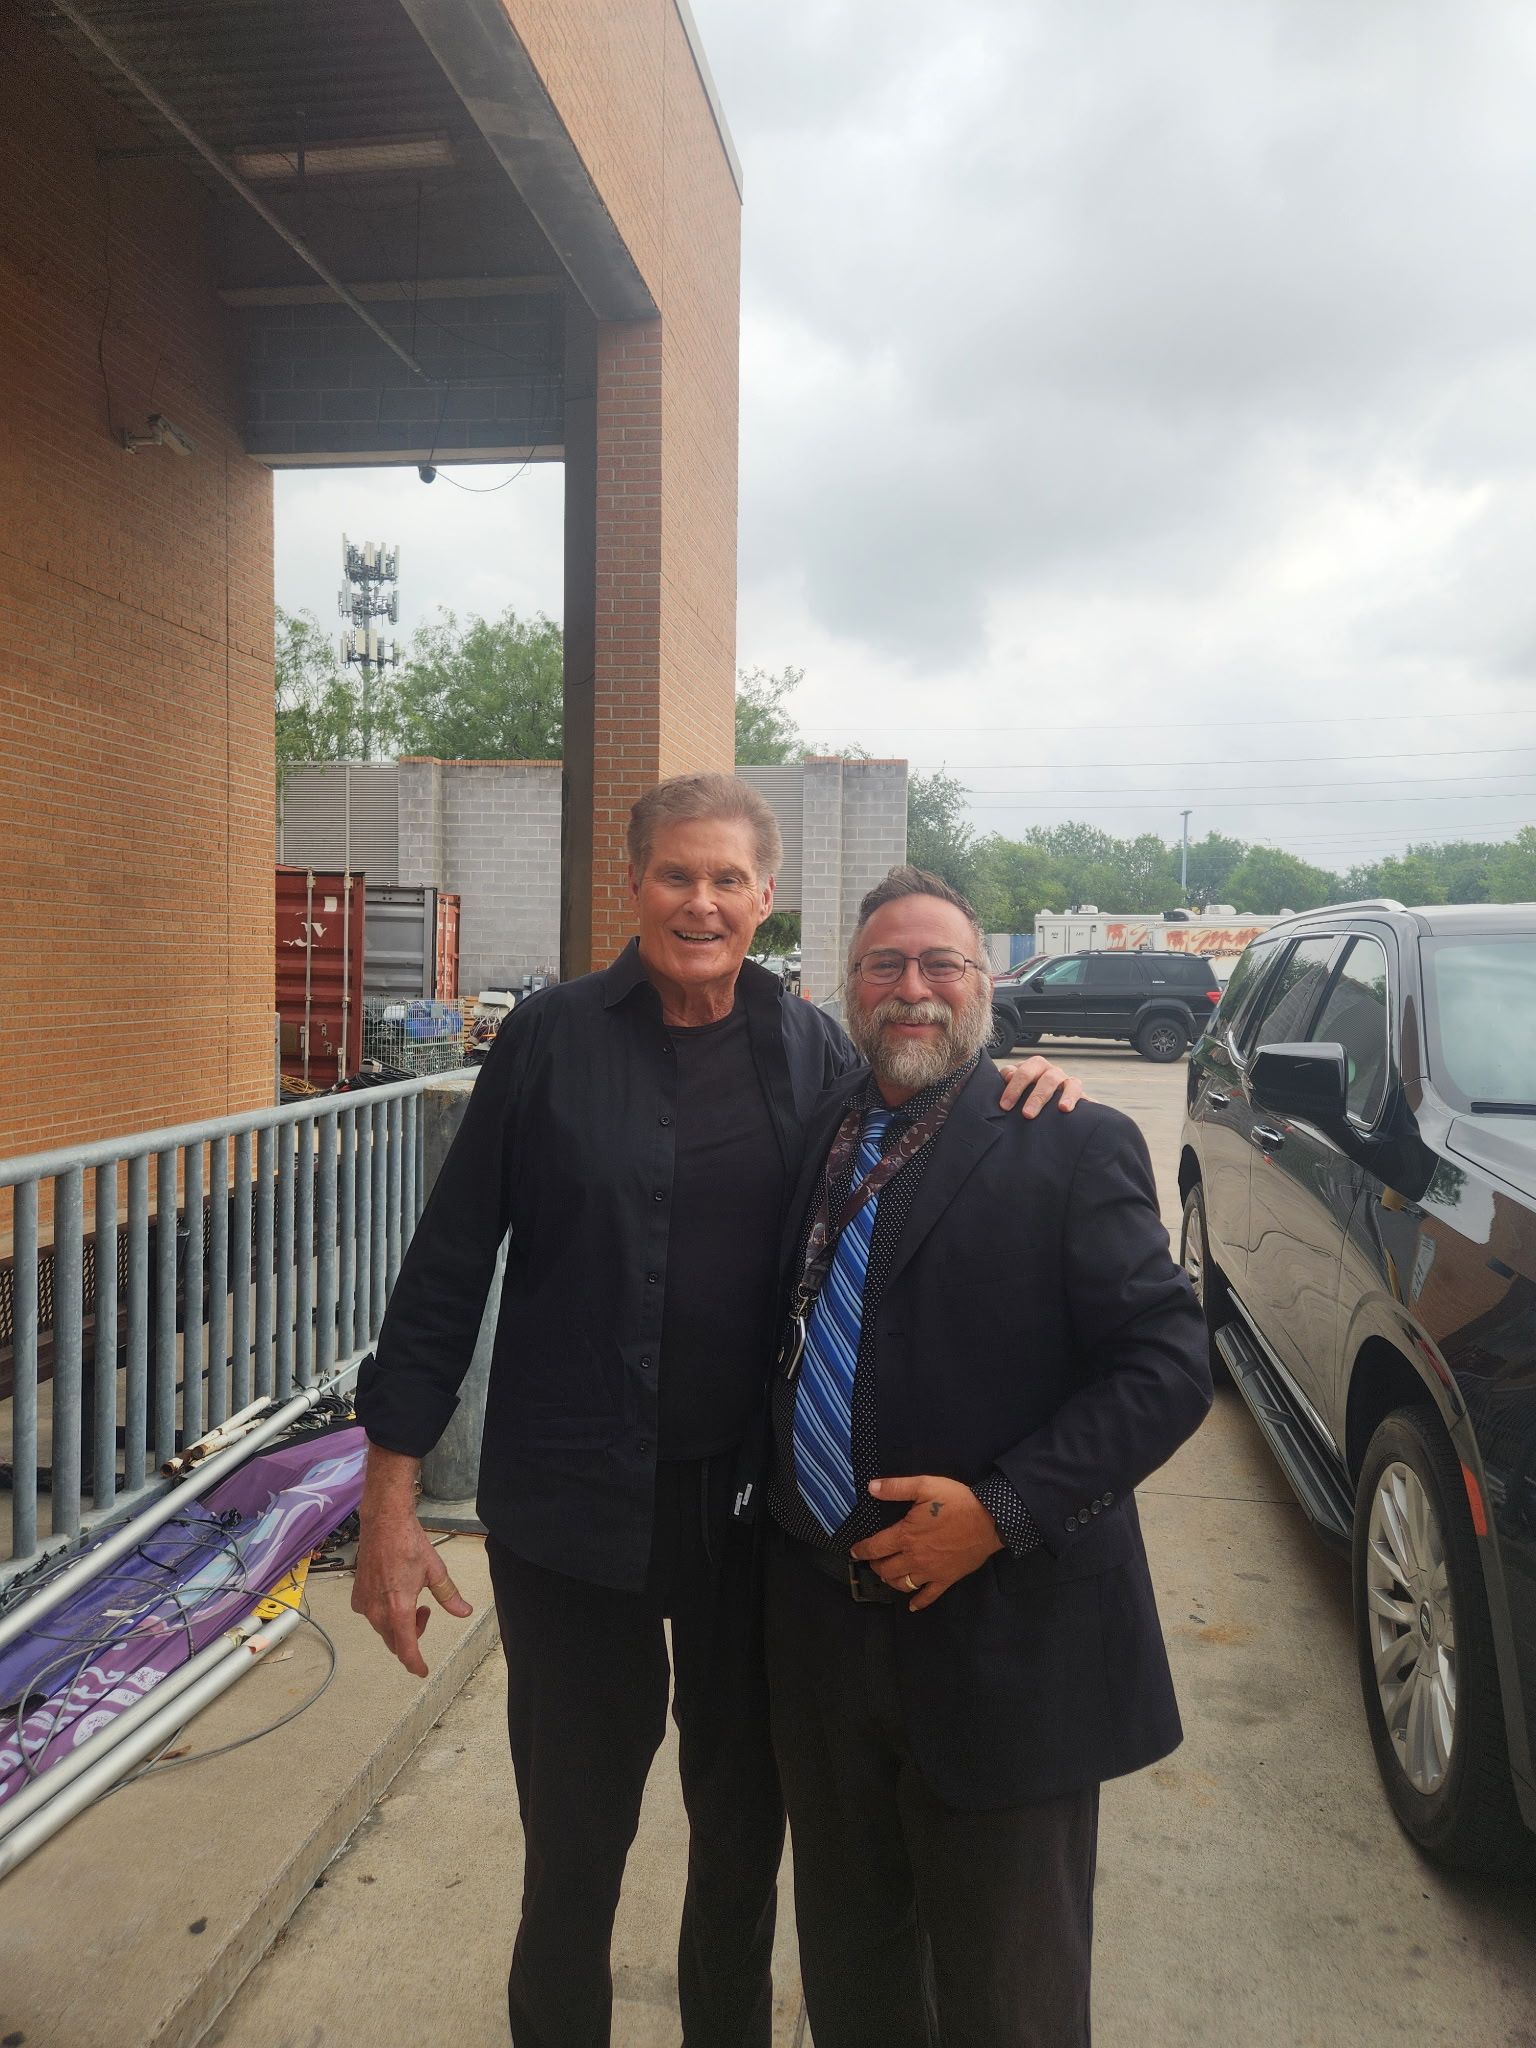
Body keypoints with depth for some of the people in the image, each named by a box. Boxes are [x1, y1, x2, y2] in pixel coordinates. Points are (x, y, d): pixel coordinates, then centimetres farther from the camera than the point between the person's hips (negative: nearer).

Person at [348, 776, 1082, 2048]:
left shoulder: (808, 1045, -1)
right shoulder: (555, 1039, -8)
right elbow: (449, 1268, -7)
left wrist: (1011, 1092, -12)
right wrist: (391, 1498, -9)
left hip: (756, 1507, 3)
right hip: (577, 1509, -2)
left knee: (745, 1822, 22)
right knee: (574, 1840, 15)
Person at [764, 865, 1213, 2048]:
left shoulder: (1073, 1146, -11)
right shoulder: (816, 1133, 4)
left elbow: (1169, 1365, -15)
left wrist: (1001, 1511, -21)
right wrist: (781, 1511, 4)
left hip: (1003, 1641, -4)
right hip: (821, 1627, 5)